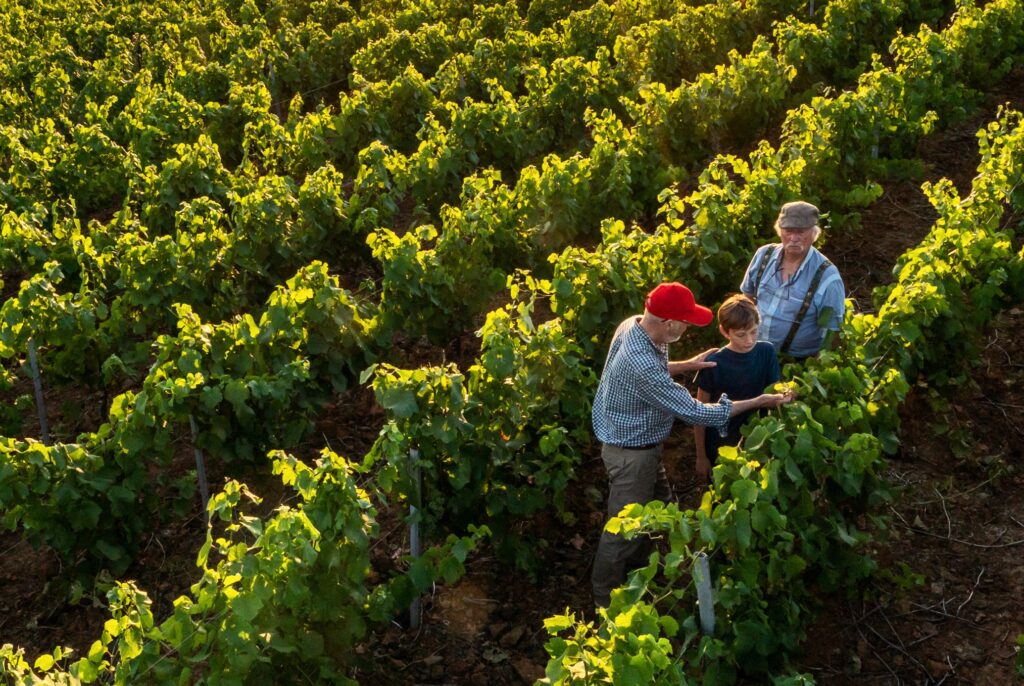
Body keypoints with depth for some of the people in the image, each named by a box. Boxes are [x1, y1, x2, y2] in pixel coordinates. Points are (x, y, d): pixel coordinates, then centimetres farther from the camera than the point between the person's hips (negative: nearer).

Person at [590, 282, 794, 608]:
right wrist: (758, 402, -23)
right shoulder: (643, 366, -39)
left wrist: (687, 364, -2)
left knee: (658, 501, 27)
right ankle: (607, 597, 32)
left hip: (635, 439, 9)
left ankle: (638, 564, 50)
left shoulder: (632, 325, -10)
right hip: (631, 453, -9)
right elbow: (695, 412, -31)